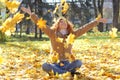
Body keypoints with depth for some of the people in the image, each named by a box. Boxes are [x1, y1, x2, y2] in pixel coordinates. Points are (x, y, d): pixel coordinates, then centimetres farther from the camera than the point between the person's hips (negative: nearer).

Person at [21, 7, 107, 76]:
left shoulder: (72, 34, 6)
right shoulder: (52, 33, 2)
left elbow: (85, 28, 6)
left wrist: (97, 21, 4)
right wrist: (31, 14, -10)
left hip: (66, 63, 1)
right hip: (55, 63, 0)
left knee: (79, 62, -29)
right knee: (45, 66, -32)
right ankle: (68, 71, -19)